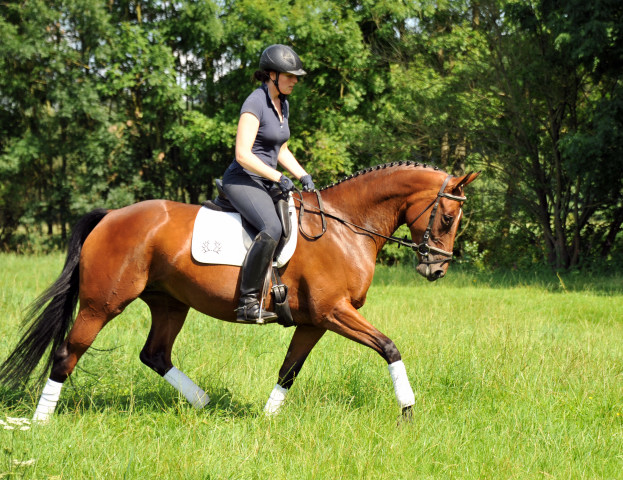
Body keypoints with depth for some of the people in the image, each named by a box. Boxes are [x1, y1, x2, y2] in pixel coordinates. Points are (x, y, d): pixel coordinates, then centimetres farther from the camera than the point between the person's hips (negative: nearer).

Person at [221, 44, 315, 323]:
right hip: (242, 181, -10)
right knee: (272, 228, -34)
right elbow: (242, 154, -21)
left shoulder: (282, 104, 13)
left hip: (265, 184, 10)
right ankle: (248, 303, -32)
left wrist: (303, 176, 8)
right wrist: (278, 178, -20)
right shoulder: (255, 104, -15)